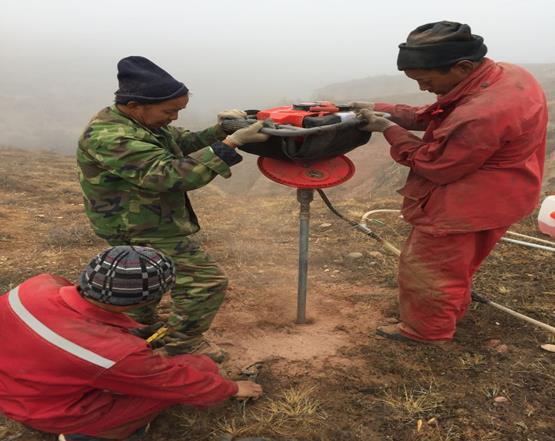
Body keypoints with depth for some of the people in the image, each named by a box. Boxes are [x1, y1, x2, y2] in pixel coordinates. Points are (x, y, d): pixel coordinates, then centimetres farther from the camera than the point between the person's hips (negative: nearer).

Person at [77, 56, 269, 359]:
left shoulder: (136, 122, 3)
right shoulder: (109, 138, -30)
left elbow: (183, 143, 10)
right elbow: (172, 174, -38)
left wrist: (219, 130, -9)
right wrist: (231, 143, -40)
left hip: (141, 225, 11)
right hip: (146, 232, -11)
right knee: (206, 280, -6)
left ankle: (141, 326, 53)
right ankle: (183, 344, 11)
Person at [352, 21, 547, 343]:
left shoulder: (480, 116, -37)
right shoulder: (506, 75, -4)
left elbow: (434, 167, -23)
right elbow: (433, 117, 3)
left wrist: (389, 129, -16)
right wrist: (381, 109, -4)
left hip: (467, 206, -10)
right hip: (490, 197, 10)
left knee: (425, 267, 9)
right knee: (454, 264, 28)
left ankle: (427, 329, 29)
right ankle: (452, 310, 50)